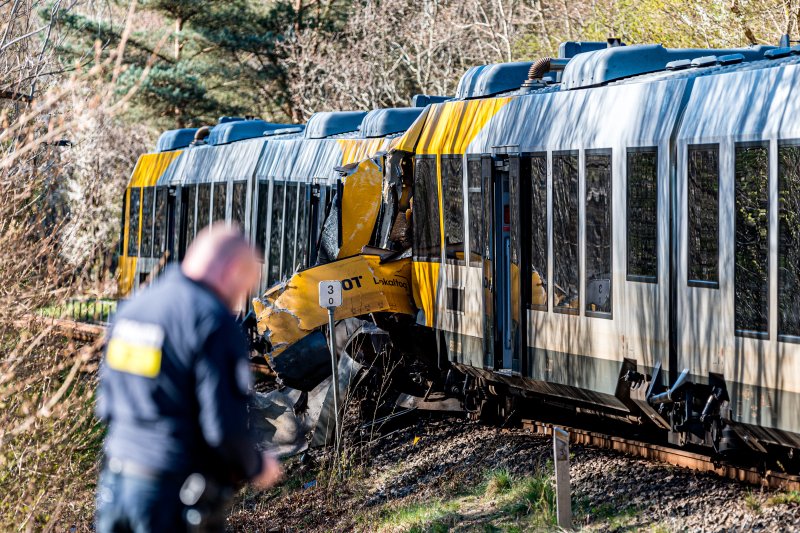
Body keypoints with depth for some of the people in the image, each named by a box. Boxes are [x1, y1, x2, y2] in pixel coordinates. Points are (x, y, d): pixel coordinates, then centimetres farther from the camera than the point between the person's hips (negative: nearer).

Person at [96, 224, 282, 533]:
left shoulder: (131, 308, 10)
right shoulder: (215, 322, -14)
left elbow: (106, 406, 15)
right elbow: (225, 426, -18)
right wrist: (256, 466, 0)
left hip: (114, 484, 7)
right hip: (174, 491, -7)